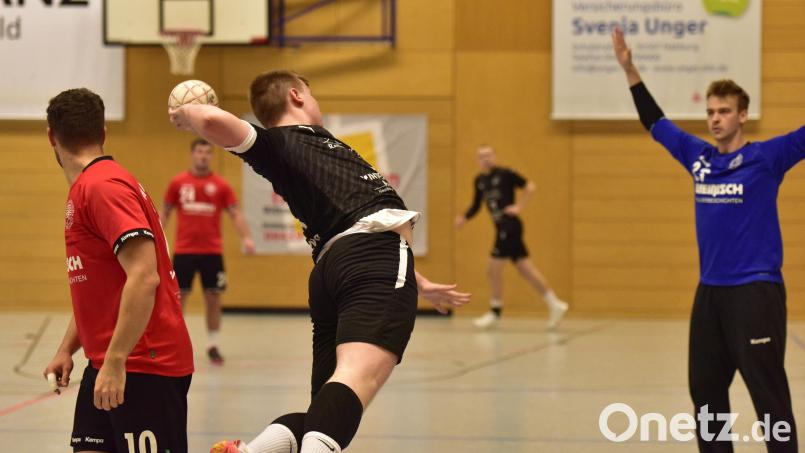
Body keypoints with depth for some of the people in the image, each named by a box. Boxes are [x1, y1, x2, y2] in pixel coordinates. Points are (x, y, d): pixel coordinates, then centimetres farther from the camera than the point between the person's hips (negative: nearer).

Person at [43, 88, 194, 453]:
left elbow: (144, 278, -24)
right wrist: (66, 349, 20)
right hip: (106, 365, 10)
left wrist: (115, 361, -26)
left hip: (143, 367, -10)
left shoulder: (102, 187, -14)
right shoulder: (86, 189, 17)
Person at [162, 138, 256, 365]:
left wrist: (246, 237, -14)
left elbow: (235, 213, 0)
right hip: (184, 250, 0)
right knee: (178, 297, 1)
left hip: (212, 251, 0)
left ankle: (212, 346, 11)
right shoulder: (178, 183, 3)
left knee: (213, 298, 2)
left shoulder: (220, 185, 2)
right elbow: (165, 212, 10)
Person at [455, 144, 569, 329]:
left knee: (493, 268, -5)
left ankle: (495, 312, 8)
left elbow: (529, 187, -5)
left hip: (510, 226, -8)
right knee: (525, 269, 8)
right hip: (502, 228, 8)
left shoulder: (504, 174, -9)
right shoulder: (479, 181, 11)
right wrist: (464, 218, -1)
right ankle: (554, 304, 12)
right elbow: (476, 206, 15)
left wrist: (519, 206, -11)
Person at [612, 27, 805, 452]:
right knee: (705, 388, 12)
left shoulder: (765, 157, -6)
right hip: (709, 291, 6)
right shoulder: (698, 157, 9)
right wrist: (629, 70, 20)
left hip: (755, 291, -6)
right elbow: (656, 123, 21)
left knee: (768, 393, -5)